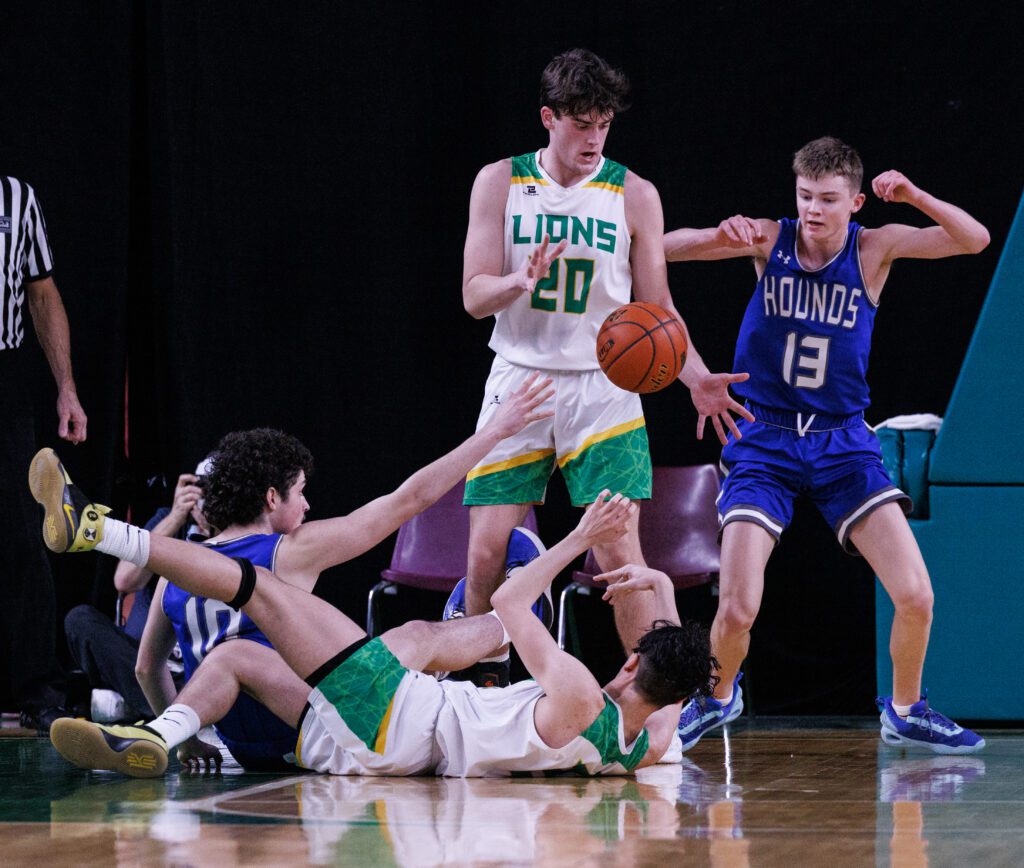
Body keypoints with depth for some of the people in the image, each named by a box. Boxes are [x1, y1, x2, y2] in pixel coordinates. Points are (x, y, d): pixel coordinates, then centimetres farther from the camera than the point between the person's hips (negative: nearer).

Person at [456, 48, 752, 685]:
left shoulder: (634, 195, 1)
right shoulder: (500, 183, 2)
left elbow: (657, 309, 5)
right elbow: (475, 296, -2)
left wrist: (696, 378, -12)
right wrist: (521, 281, -25)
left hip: (603, 388, -1)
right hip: (518, 380, 1)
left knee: (619, 552, -11)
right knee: (486, 552, -3)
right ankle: (483, 685, 14)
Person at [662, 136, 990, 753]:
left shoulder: (874, 249, -5)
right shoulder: (770, 241, -6)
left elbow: (975, 240, -11)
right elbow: (665, 249, -10)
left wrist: (913, 196, -25)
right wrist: (721, 236, -31)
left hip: (843, 441, 1)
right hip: (765, 440, -1)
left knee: (916, 596, -9)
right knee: (737, 610, -13)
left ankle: (905, 712, 18)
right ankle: (719, 696, 21)